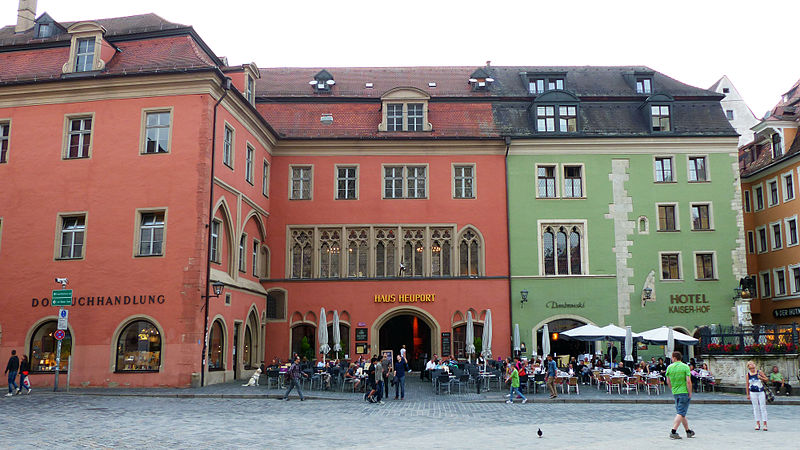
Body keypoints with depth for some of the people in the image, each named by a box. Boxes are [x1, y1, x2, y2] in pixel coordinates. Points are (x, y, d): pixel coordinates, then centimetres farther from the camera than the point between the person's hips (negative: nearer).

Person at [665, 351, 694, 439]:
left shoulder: (669, 367, 3)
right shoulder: (685, 367, -8)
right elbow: (688, 381, -14)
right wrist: (690, 393, -7)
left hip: (675, 393, 4)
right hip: (684, 392, -4)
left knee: (681, 413, 16)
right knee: (681, 413, -4)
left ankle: (688, 431, 28)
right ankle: (673, 432, -12)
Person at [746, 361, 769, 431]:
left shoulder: (759, 372, -3)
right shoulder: (748, 375, 0)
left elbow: (766, 379, 4)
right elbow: (747, 385, 5)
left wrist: (761, 377, -16)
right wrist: (748, 394, 6)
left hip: (761, 392, -1)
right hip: (753, 393, 1)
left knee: (763, 407, -2)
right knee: (755, 408, 5)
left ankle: (765, 424, 3)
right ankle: (758, 424, 12)